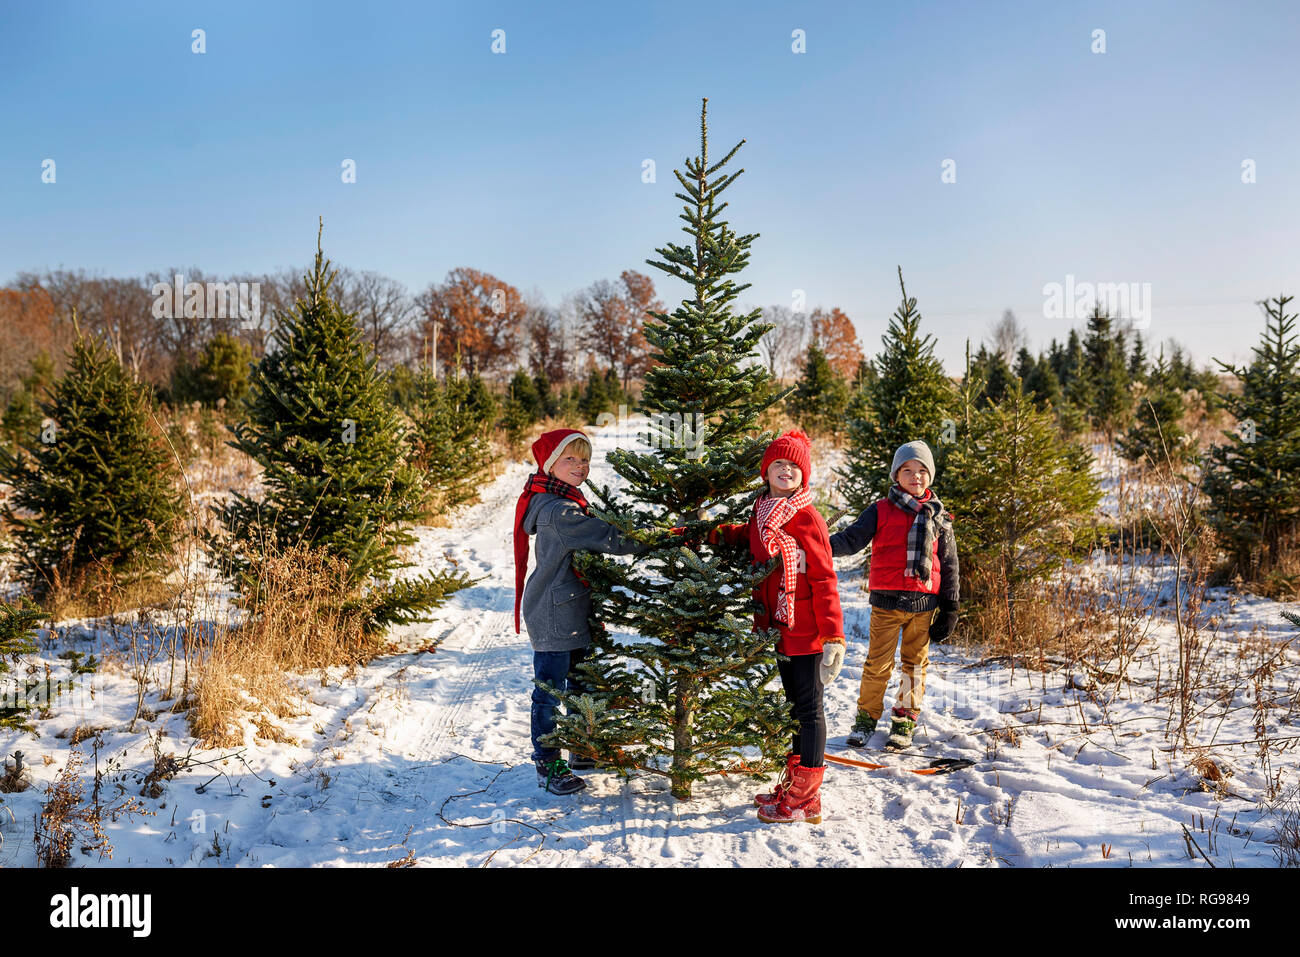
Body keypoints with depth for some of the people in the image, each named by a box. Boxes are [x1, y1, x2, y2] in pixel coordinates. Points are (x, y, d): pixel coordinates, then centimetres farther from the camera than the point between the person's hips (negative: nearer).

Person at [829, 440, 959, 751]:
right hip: (887, 601, -2)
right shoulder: (881, 511, 3)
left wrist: (950, 607, 10)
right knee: (878, 663, 0)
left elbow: (949, 563, 13)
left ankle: (905, 722, 24)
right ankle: (866, 718, 16)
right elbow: (852, 538, -4)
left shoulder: (938, 516, 9)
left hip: (924, 603, 2)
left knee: (915, 663, 10)